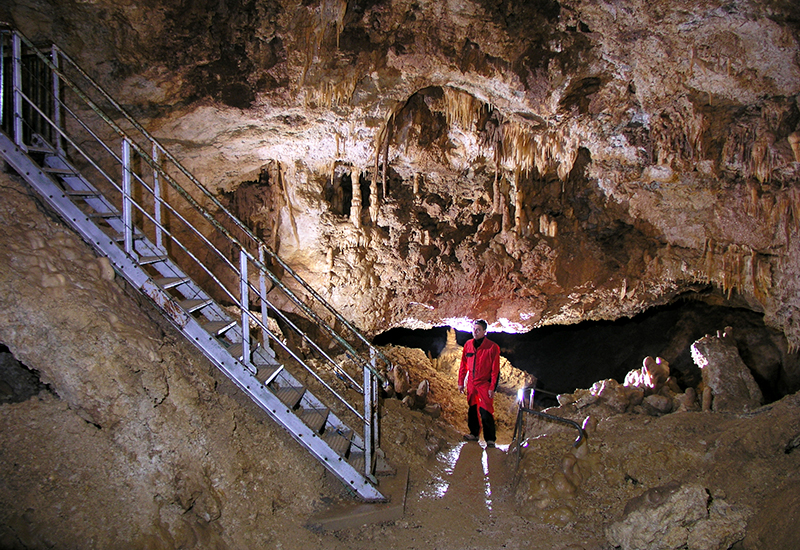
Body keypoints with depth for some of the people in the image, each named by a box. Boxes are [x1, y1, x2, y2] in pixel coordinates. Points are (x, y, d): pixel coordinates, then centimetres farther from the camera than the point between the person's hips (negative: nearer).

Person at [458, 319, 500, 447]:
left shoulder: (492, 347, -10)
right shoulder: (468, 345, 4)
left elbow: (495, 370, -8)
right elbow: (463, 365, 12)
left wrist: (492, 388, -11)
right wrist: (461, 382, 11)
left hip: (484, 385, -5)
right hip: (471, 384, 5)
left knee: (486, 413, -7)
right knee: (472, 410, 13)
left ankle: (490, 439, 2)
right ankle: (474, 433, 28)